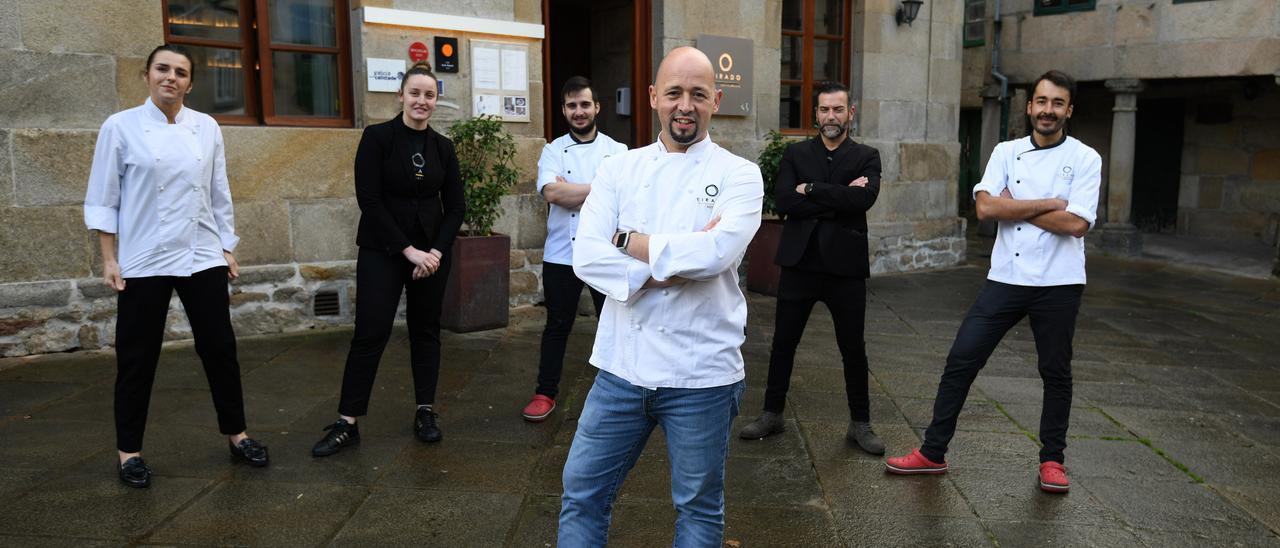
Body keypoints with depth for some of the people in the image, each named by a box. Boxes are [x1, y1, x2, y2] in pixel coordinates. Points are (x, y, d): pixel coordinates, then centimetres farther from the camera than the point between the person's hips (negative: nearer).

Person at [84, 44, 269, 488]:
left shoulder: (207, 128, 5)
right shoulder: (121, 127, -3)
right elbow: (102, 198, -1)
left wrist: (227, 248, 8)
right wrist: (108, 259, -6)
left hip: (202, 257, 3)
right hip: (144, 261, -2)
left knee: (219, 347, 8)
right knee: (137, 356, 5)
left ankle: (236, 434, 23)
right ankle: (129, 450, 20)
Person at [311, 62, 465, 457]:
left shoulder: (443, 147, 5)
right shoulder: (377, 137, -5)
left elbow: (455, 206, 6)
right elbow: (369, 199, -11)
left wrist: (435, 251, -9)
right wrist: (408, 250, -15)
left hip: (432, 252, 4)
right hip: (382, 251, -3)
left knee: (426, 331, 9)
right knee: (370, 333, -4)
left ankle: (425, 412, 21)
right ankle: (346, 423, 4)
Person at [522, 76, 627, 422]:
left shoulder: (617, 151, 3)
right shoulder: (553, 150, 4)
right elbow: (550, 192, -15)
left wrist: (570, 191, -14)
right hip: (561, 254, 0)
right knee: (557, 326, 9)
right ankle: (545, 393, 22)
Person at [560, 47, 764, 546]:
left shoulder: (738, 176, -4)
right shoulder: (619, 170, 4)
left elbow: (715, 252, -22)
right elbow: (587, 257, -9)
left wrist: (629, 240, -11)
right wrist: (675, 262, -18)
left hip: (700, 373, -2)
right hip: (622, 367, 3)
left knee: (698, 506, 15)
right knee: (582, 492, 13)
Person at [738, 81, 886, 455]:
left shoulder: (866, 157, 4)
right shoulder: (795, 154, 6)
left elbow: (865, 198, -17)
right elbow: (784, 201, -10)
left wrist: (811, 190, -13)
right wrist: (838, 199, -14)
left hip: (845, 266, -1)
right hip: (800, 263, 1)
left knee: (853, 348, 8)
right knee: (783, 343, 9)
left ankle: (860, 423, 23)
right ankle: (772, 414, 25)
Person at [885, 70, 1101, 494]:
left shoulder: (1084, 159, -2)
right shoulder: (1006, 152, 6)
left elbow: (1076, 224, -15)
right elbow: (985, 207, -10)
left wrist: (1013, 206, -9)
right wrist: (1049, 204, -12)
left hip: (1057, 284, -2)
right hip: (1006, 279, 2)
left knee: (1056, 374, 10)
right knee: (961, 361, 0)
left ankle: (1052, 459, 29)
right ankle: (932, 453, 11)